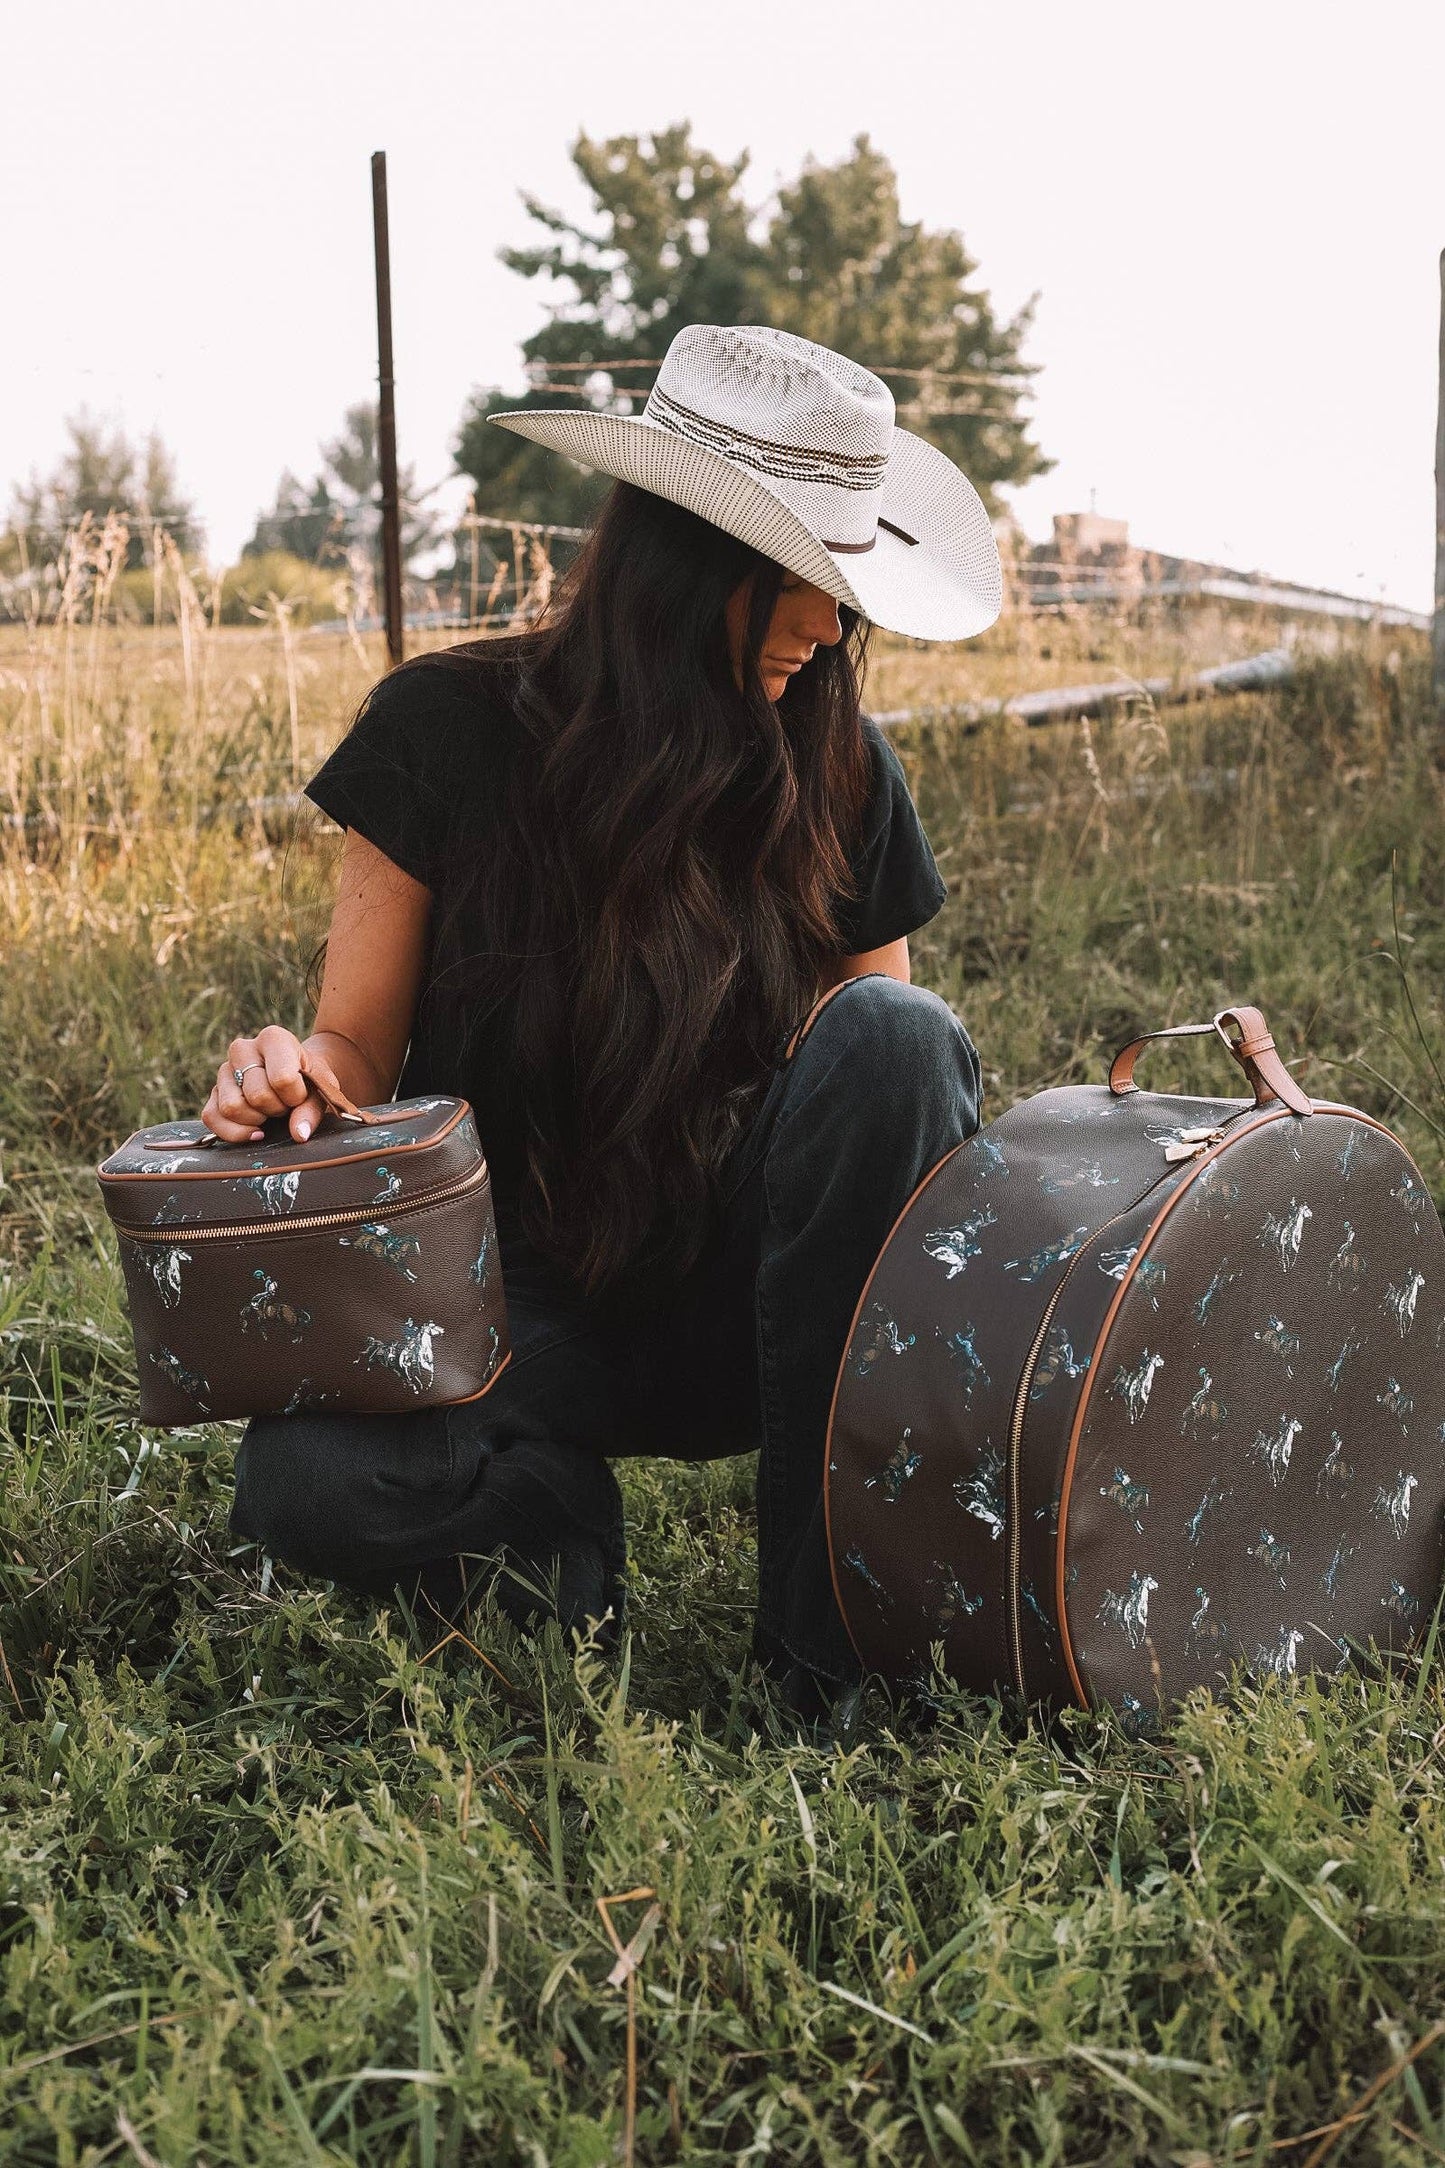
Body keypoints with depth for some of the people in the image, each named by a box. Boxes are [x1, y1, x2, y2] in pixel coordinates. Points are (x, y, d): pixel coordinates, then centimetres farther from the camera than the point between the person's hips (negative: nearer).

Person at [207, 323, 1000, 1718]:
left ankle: (832, 1622, -20)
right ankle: (559, 1518, 2)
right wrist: (290, 1075, -26)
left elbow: (886, 1073, 6)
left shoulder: (841, 774, -3)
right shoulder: (453, 728, -8)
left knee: (895, 1035, -28)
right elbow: (360, 1050, -2)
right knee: (306, 1487, -34)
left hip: (739, 1297, 3)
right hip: (508, 1299, -2)